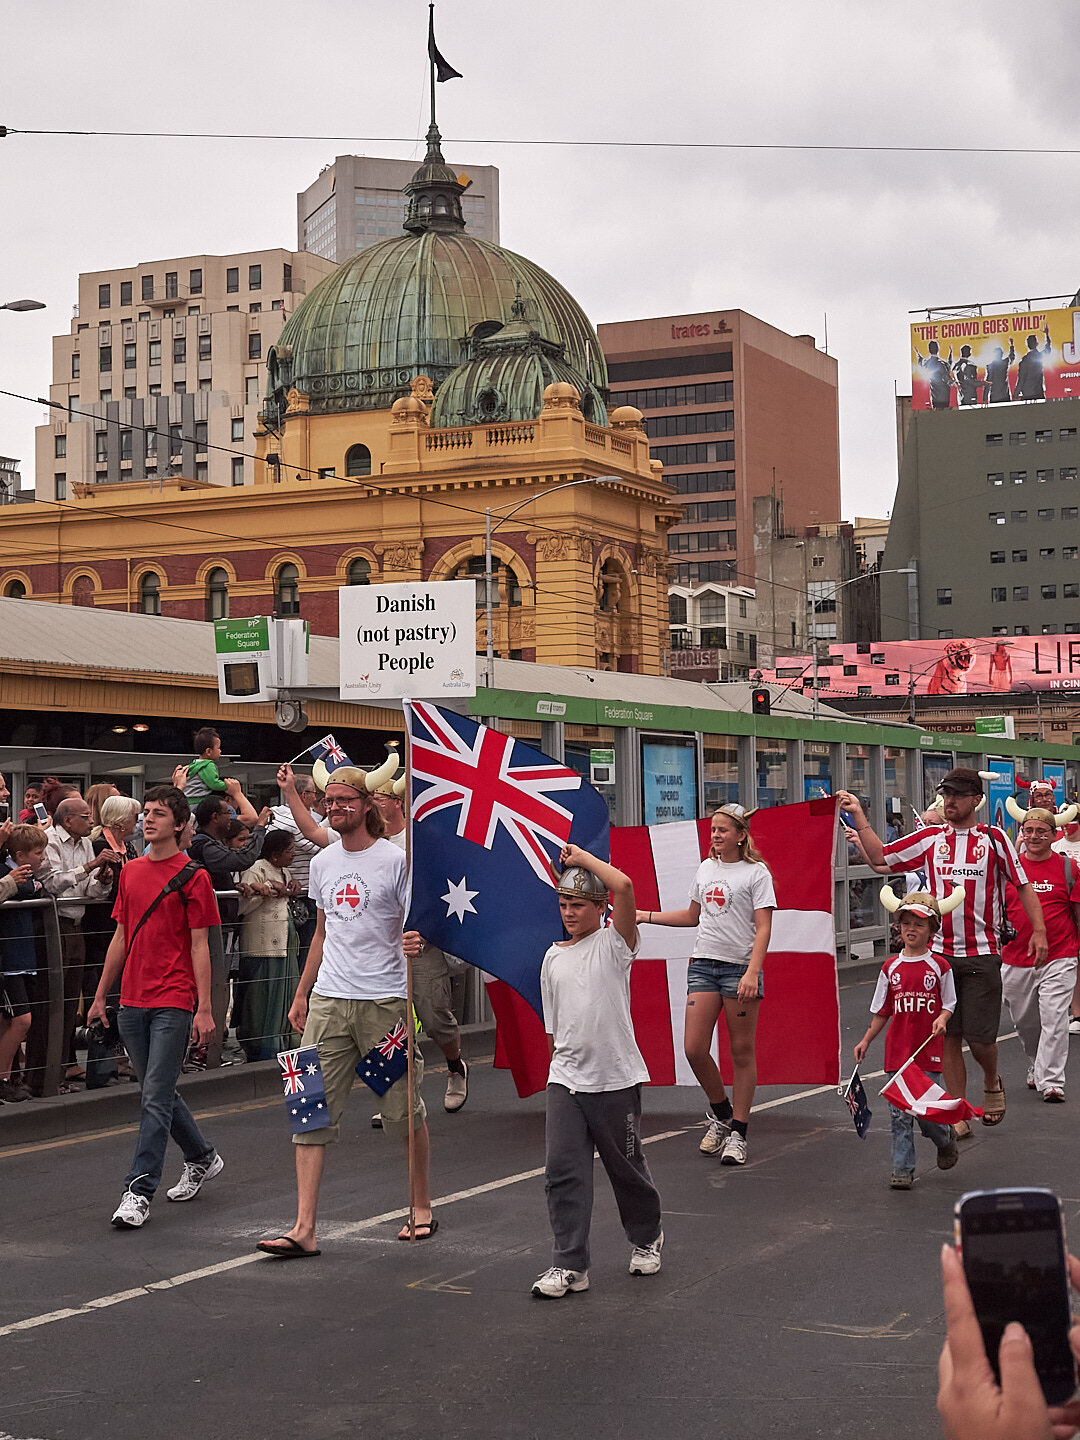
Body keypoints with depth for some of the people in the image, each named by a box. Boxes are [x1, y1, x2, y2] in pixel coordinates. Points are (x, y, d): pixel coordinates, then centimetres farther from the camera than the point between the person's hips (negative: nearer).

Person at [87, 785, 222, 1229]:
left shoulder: (192, 876, -5)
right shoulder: (130, 872, 12)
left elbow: (199, 946, -7)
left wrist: (204, 1009, -11)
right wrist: (100, 996, 17)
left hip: (173, 1002, -7)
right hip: (132, 1001, 7)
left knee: (155, 1097, -9)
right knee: (159, 1092, 16)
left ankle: (140, 1191, -7)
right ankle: (202, 1158, 35)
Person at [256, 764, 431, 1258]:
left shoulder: (395, 860, -5)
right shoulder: (323, 862, 13)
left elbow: (417, 927, -4)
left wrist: (416, 943, -28)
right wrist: (302, 994, 21)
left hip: (384, 1000, -5)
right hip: (328, 1000, 5)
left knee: (403, 1110, 6)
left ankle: (421, 1206, 25)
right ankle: (304, 1229, -4)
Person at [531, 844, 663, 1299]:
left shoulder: (614, 943, -4)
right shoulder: (553, 957, 11)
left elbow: (623, 886, -23)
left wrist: (581, 856, -12)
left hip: (615, 1079, -4)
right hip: (565, 1079, 4)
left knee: (627, 1168, 10)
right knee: (562, 1169, -6)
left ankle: (646, 1237, 35)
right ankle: (569, 1265, -2)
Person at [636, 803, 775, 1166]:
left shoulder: (756, 872, -3)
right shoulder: (706, 868, 14)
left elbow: (763, 928, -9)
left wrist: (752, 972, -20)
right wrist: (647, 916, 23)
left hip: (740, 967, -5)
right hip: (703, 964, 5)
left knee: (741, 1051, 0)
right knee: (694, 1048, -3)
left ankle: (737, 1133, 8)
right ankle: (720, 1113, 20)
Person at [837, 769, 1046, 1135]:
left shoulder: (993, 838, 1)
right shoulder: (929, 839, 8)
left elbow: (1022, 885, 4)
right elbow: (879, 856, 9)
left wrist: (1039, 930, -5)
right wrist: (858, 815, 2)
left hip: (982, 954, -2)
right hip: (939, 952, 3)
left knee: (980, 1036, -3)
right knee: (948, 1036, 3)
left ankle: (992, 1083, 29)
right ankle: (959, 1115, 11)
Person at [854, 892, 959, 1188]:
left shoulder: (939, 967, -1)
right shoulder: (891, 968, 6)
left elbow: (948, 1004, 6)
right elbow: (882, 1011, 12)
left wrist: (942, 1019, -15)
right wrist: (866, 1041, 8)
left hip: (929, 1052, -2)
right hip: (897, 1051, 2)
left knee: (927, 1113, -3)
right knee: (899, 1113, 1)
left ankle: (946, 1139, 29)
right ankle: (902, 1170, 7)